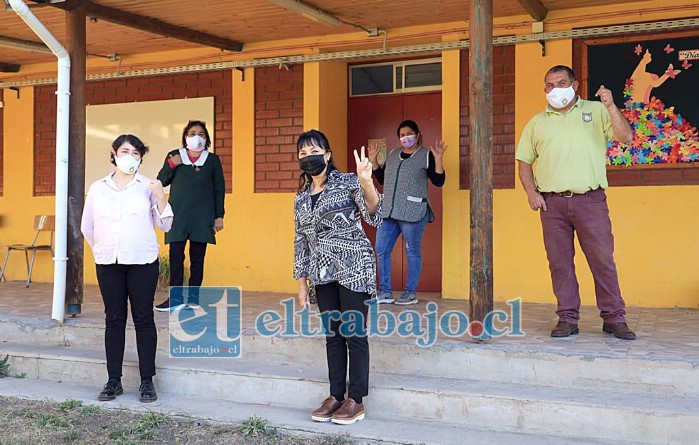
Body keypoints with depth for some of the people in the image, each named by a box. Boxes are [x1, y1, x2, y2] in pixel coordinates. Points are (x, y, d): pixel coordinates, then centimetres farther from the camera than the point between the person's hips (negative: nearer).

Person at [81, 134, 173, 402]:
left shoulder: (147, 187, 1)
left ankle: (147, 381, 7)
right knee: (114, 320, 6)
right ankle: (114, 381, 14)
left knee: (143, 319, 0)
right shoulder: (97, 188, 7)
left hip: (142, 262, -2)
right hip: (108, 263, 2)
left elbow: (165, 226, 0)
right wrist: (102, 250, 13)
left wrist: (160, 198, -13)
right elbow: (87, 227, 15)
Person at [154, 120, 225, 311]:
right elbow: (162, 181, 10)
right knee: (176, 255, -7)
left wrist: (219, 216, 3)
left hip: (202, 216, 0)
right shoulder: (174, 156, 10)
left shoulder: (212, 160, 9)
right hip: (178, 216, 0)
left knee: (198, 258, 3)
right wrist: (170, 165, -8)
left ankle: (193, 297, 8)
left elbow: (219, 189, 9)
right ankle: (176, 298, -2)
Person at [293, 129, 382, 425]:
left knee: (354, 333, -2)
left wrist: (366, 182, -38)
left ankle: (356, 401, 6)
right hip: (323, 273, 6)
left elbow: (374, 217, -20)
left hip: (352, 268, -5)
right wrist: (302, 284, 13)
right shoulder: (301, 198, 11)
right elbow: (301, 241, 15)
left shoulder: (347, 182, -6)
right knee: (332, 334, 10)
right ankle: (335, 396, 19)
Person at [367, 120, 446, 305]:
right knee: (381, 250, 4)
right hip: (389, 212, 6)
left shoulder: (426, 156, -1)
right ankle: (385, 292, 13)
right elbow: (381, 179, 21)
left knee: (413, 251, 1)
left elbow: (439, 181, -7)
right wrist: (373, 160, 12)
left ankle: (411, 293, 10)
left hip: (412, 212, -6)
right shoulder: (392, 154, 16)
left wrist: (438, 158, -17)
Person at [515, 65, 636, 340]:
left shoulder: (595, 111, 8)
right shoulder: (537, 122, 14)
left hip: (590, 199, -2)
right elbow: (524, 161, 15)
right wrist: (531, 192, 1)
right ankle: (567, 319, 11)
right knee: (560, 263, 3)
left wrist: (611, 107, -16)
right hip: (552, 202, 2)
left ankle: (614, 318, 6)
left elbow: (625, 137, -3)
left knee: (603, 259, -2)